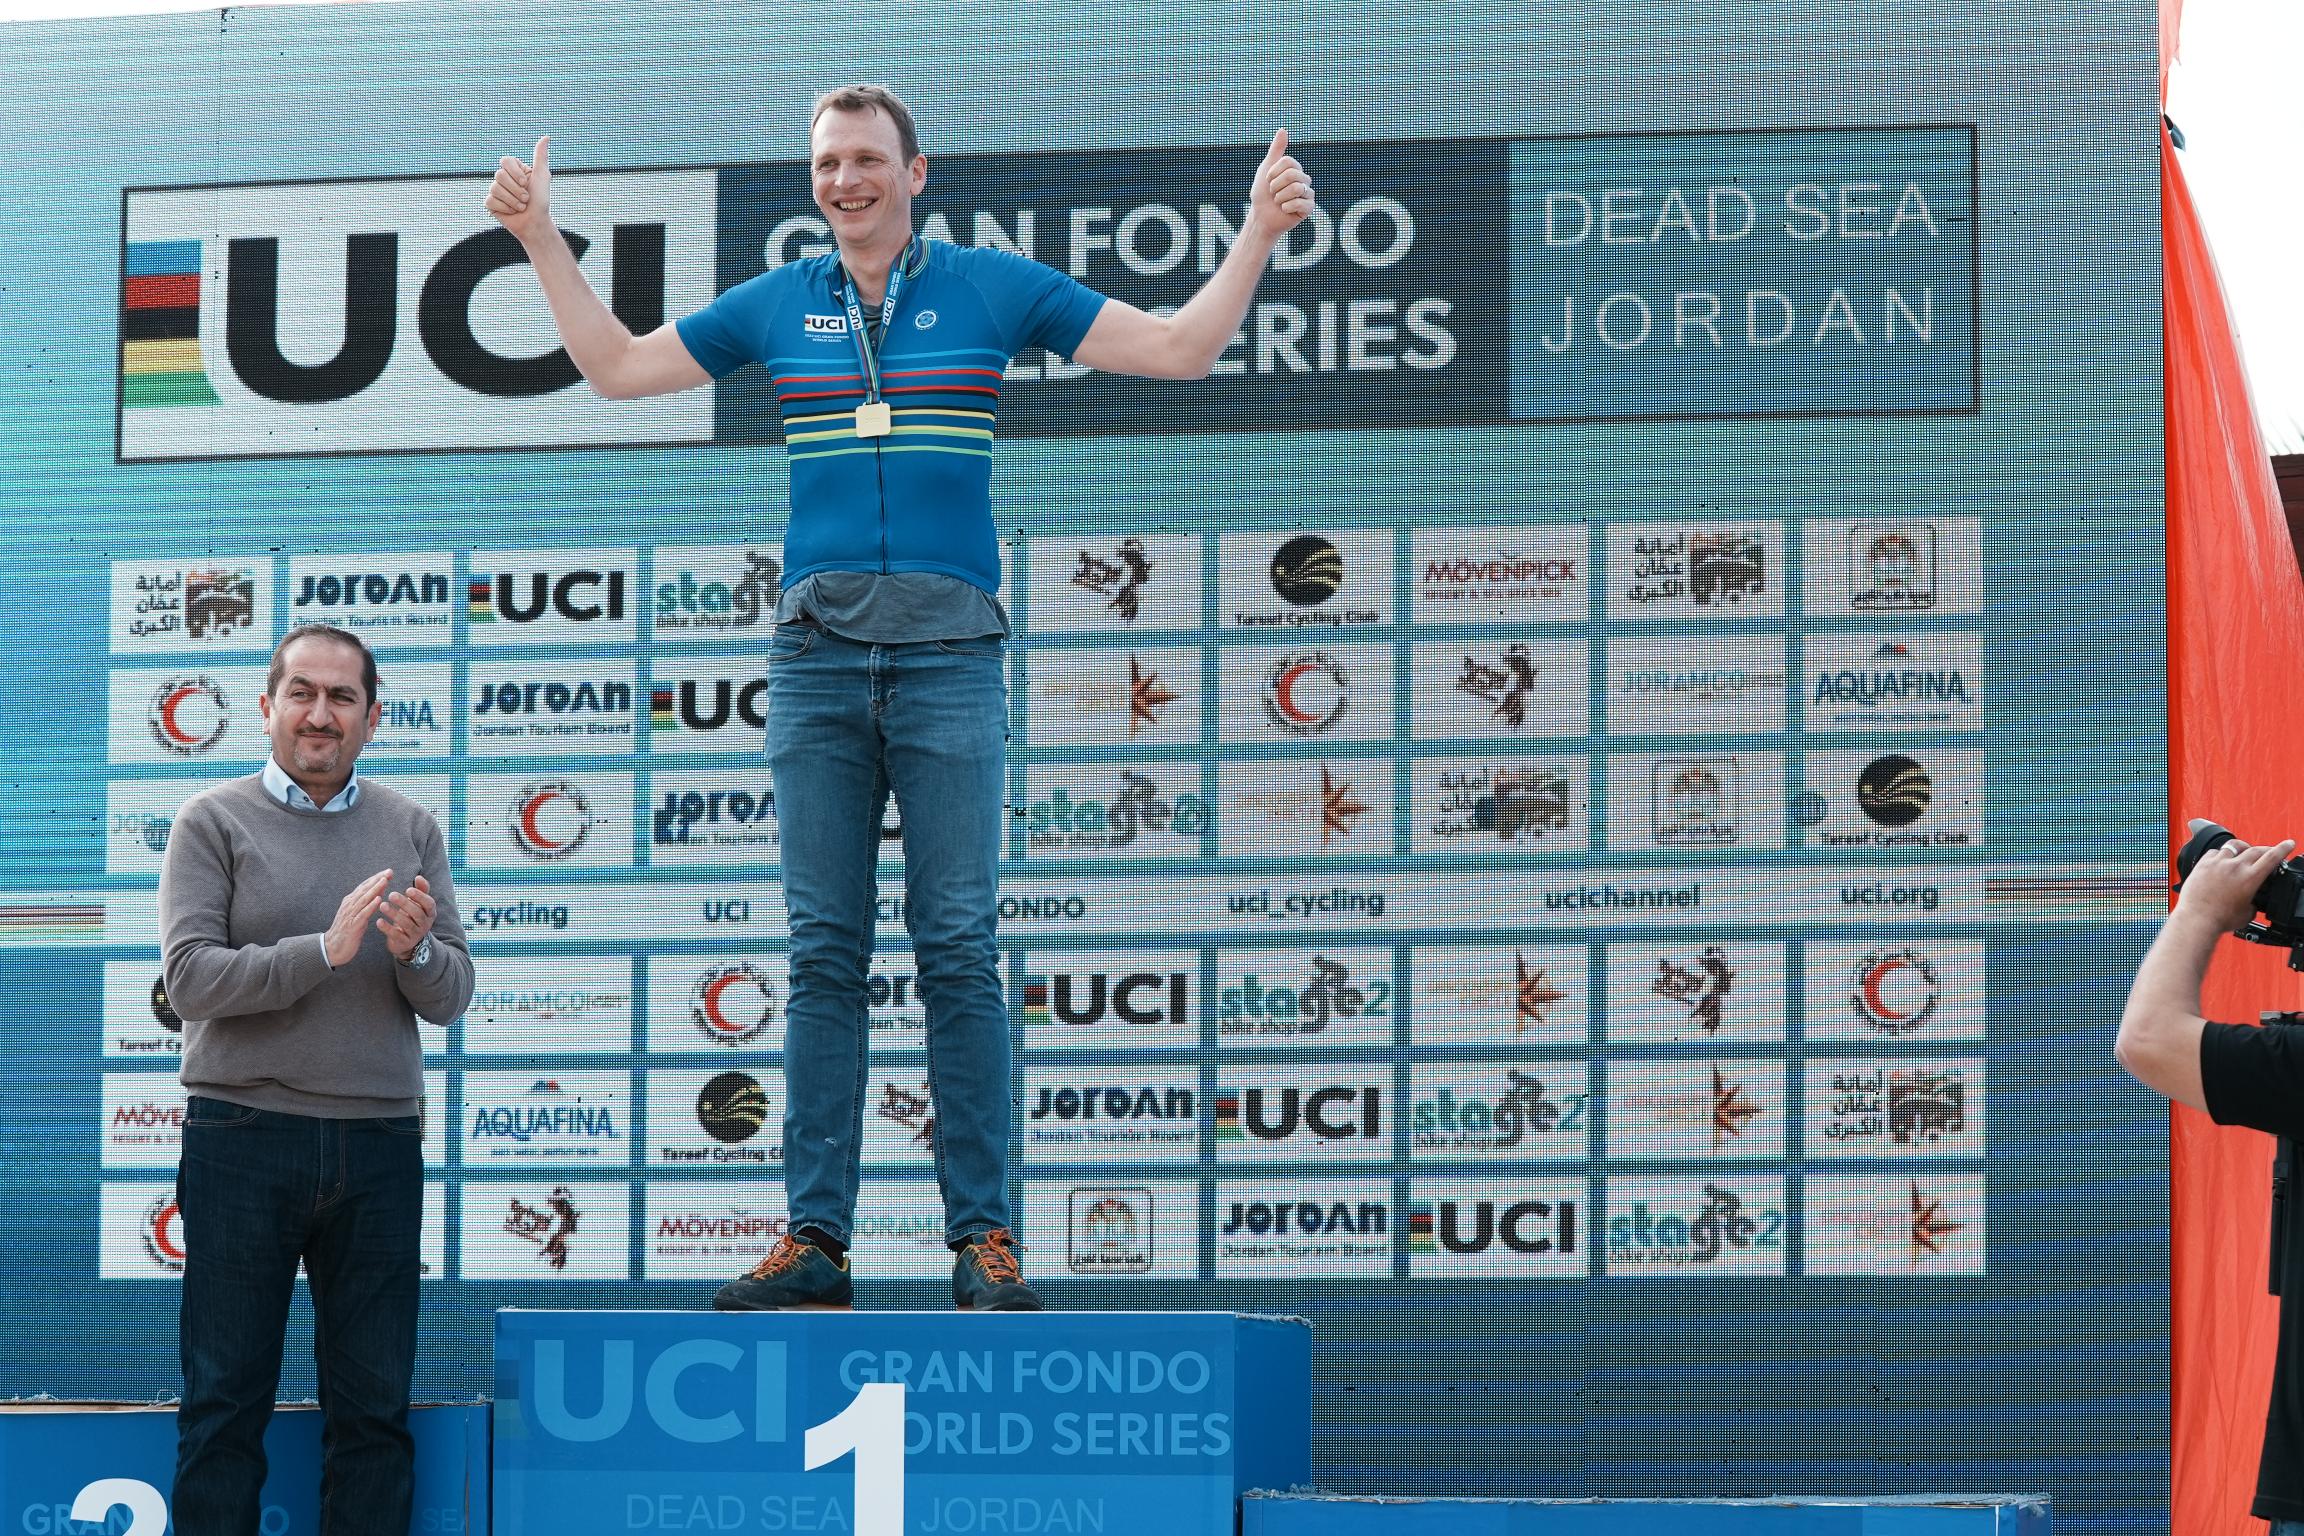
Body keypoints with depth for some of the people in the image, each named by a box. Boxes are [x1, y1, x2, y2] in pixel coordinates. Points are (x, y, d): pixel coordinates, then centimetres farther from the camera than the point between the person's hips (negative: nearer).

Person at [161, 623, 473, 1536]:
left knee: (374, 1407, 5)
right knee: (225, 1405, 1)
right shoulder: (214, 821, 2)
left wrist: (415, 953, -14)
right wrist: (325, 951, -18)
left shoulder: (410, 831, 11)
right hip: (244, 1141, -3)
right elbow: (188, 978, -9)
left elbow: (451, 997, 8)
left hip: (379, 1144, 3)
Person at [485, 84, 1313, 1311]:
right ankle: (814, 1235, 1)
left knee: (958, 944, -6)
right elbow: (616, 366, 24)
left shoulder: (994, 289, 8)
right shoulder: (777, 306, 15)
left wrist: (1258, 233, 0)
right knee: (824, 952, 0)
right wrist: (540, 239, 22)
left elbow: (1182, 348, 9)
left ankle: (982, 1234, -5)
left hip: (948, 645, -2)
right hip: (816, 646, 2)